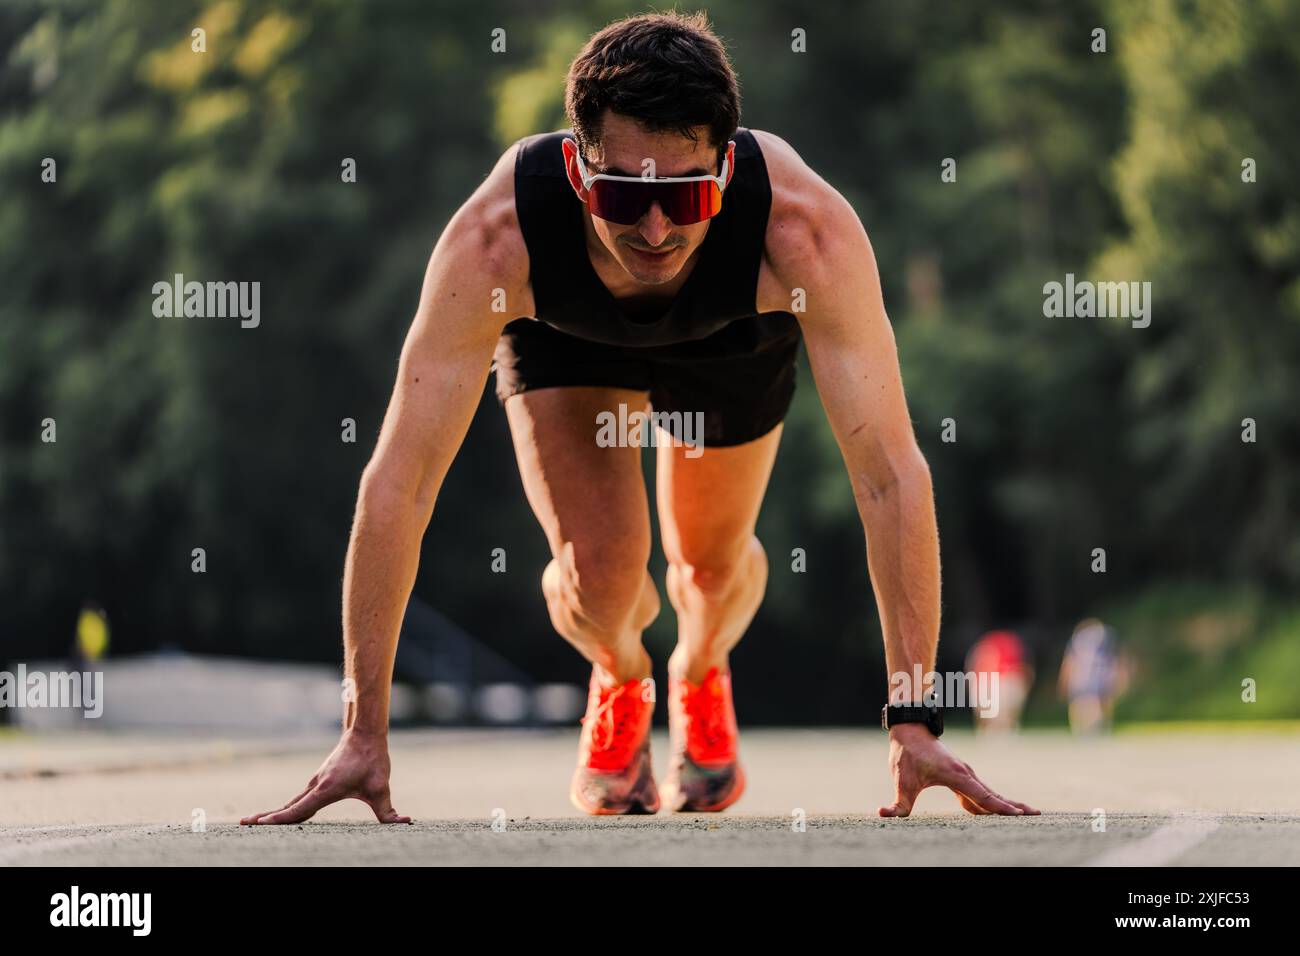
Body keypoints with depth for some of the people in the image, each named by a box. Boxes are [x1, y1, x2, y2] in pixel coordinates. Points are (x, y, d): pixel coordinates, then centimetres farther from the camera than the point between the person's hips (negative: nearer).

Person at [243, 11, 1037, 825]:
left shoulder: (804, 226, -46)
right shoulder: (496, 240, -45)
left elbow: (890, 475, -43)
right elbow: (399, 483, -41)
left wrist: (915, 723, -46)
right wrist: (365, 733, -42)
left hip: (733, 331, 1)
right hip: (561, 332, -1)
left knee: (714, 561, 10)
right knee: (598, 576, -14)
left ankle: (702, 672, 49)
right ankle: (621, 680, 23)